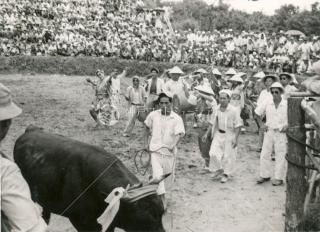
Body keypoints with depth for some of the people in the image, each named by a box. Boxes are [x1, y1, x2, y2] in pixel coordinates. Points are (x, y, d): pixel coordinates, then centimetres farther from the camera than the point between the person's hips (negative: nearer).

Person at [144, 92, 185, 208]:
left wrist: (174, 144, -37)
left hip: (169, 151, 1)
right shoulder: (153, 115, -4)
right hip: (155, 149, 0)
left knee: (168, 175, 14)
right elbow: (147, 127, 14)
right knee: (158, 173, -12)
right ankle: (162, 199, -8)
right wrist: (147, 142, 13)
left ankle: (158, 189, 44)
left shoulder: (177, 118, -10)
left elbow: (179, 134, -22)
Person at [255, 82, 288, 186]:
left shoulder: (286, 104, -7)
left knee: (280, 156, 2)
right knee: (264, 154, 6)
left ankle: (279, 178, 11)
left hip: (281, 133, -3)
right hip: (269, 131, 3)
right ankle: (265, 175, 19)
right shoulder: (267, 103, 1)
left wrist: (287, 125, -9)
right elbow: (257, 113, 12)